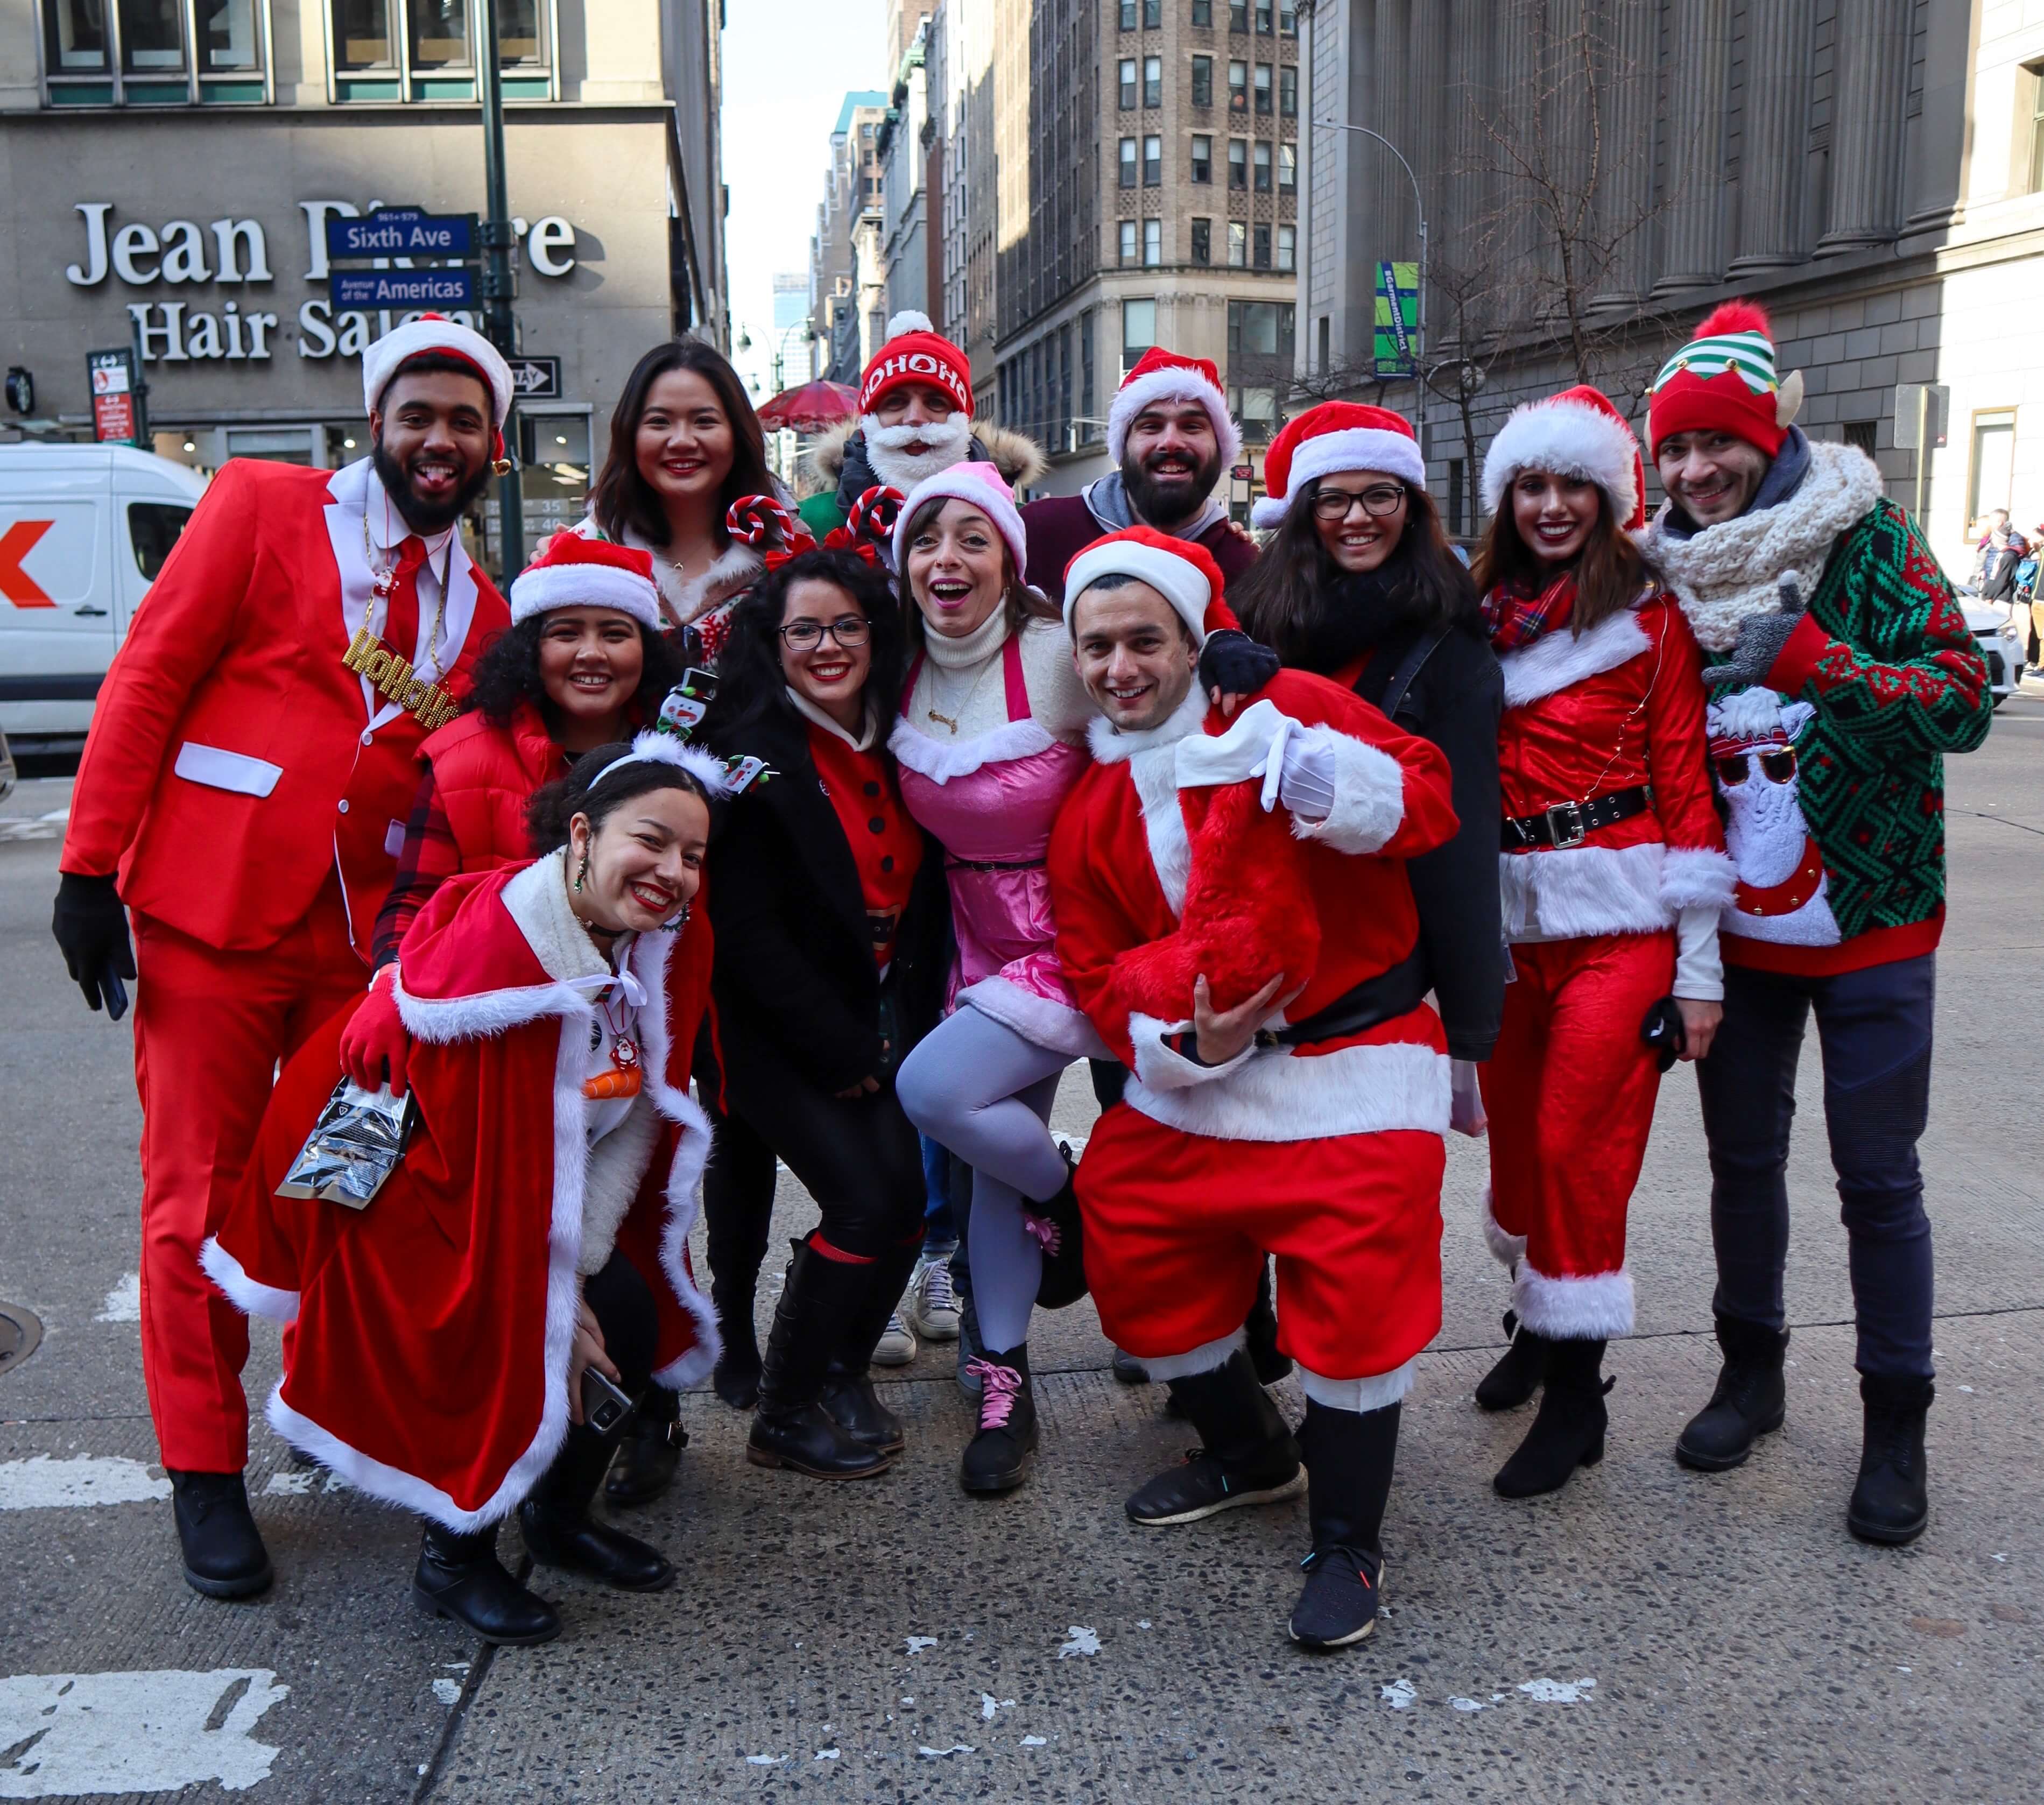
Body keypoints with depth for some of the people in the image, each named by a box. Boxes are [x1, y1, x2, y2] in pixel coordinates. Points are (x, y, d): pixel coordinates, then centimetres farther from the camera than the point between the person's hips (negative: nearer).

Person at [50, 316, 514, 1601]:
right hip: (215, 914, -4)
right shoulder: (265, 507, 0)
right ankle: (206, 1470, 16)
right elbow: (148, 680, -3)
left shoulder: (483, 612, 12)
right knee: (201, 1195, 3)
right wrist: (90, 866, -8)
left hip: (365, 937, 4)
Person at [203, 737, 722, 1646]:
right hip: (387, 1179, -6)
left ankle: (560, 1516, 20)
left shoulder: (673, 941, -12)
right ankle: (454, 1558, 4)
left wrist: (578, 1262, -16)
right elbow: (490, 1162, -26)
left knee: (634, 1313, -7)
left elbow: (640, 1118, -9)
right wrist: (556, 1297, -20)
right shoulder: (492, 947, -32)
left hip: (545, 1191, 6)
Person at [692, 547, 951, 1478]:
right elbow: (747, 931, -17)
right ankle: (783, 1414, 5)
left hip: (873, 1025, 6)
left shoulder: (899, 746, 4)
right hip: (768, 1029, -6)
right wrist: (844, 1053, -15)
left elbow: (923, 902, 10)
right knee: (865, 1199, -14)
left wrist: (900, 1034, 1)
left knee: (906, 1189, -7)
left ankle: (842, 1369, 18)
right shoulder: (752, 754, -14)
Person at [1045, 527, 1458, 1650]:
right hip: (1192, 1077, 6)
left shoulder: (1286, 713, -7)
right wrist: (1178, 1041, -12)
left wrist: (1360, 793, -32)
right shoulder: (1092, 809, 9)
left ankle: (1348, 1544, 15)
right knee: (1130, 1244, 9)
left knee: (1352, 1290, -9)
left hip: (1350, 1061, -5)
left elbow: (1432, 795, -11)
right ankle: (1247, 1453, 36)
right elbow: (1096, 968, 6)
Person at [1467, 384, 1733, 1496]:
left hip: (1618, 922, -4)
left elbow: (1685, 783, -4)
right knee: (1515, 1135, 12)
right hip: (1504, 917, 4)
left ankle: (1576, 1392, 9)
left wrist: (1700, 966, -7)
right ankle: (1541, 1321, 35)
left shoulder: (1650, 617, -3)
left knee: (1578, 1144, -5)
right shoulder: (1476, 618, 9)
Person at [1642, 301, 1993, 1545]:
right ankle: (1753, 1371, 32)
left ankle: (1896, 1424, 18)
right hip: (1736, 927, 4)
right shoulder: (1670, 570, 3)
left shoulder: (1864, 540, -10)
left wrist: (1810, 660, -34)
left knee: (1878, 1176, 3)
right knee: (1744, 1157, 14)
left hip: (1869, 923, -4)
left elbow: (1967, 700, -20)